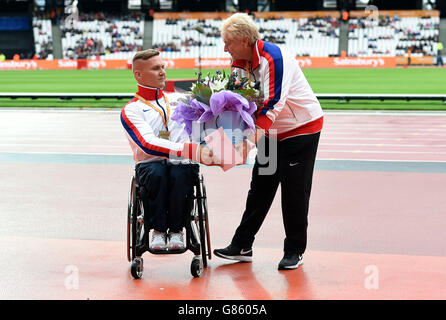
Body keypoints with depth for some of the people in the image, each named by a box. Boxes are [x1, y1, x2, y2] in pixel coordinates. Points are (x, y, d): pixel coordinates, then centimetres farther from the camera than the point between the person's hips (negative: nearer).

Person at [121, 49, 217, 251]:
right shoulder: (131, 110, 3)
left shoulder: (178, 99, 20)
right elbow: (149, 145, -14)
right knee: (156, 174, -36)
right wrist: (194, 152, -27)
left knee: (179, 174, -32)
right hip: (150, 164, -2)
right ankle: (157, 231, -19)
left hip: (182, 163, 2)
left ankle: (176, 230, -17)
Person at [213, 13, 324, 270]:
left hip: (302, 126, -8)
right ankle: (242, 246, 13)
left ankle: (295, 251, 8)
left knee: (294, 190, -3)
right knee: (260, 187, 8)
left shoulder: (273, 58, -26)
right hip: (272, 131, 8)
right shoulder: (241, 62, 1)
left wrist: (249, 138, -37)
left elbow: (272, 105, -32)